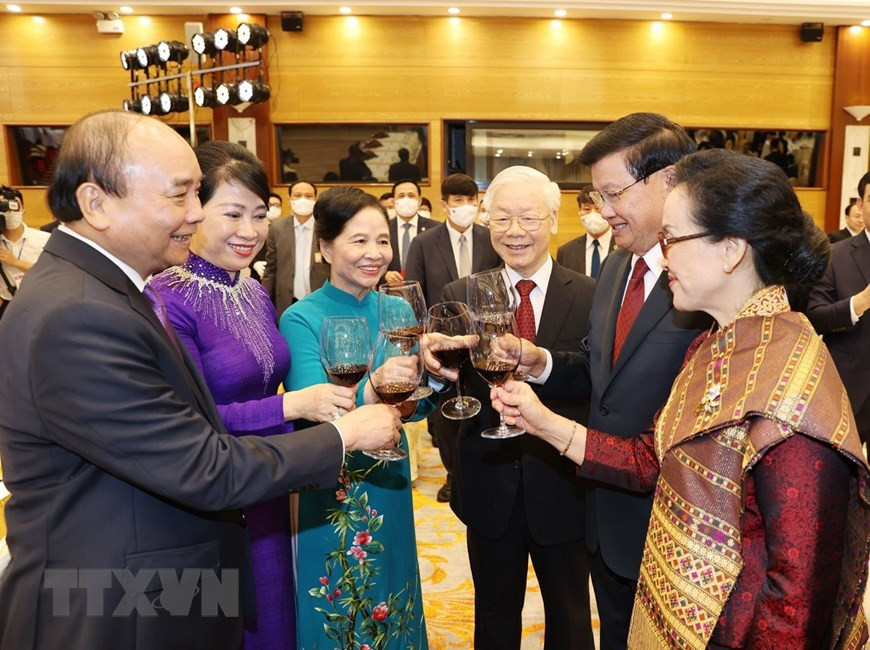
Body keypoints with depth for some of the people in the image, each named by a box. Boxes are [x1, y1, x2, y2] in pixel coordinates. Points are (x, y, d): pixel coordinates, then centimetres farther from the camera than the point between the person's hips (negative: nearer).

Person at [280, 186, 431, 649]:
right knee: (336, 610, 15)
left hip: (390, 481, 4)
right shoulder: (302, 319, -15)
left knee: (390, 599, 22)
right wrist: (373, 389, -44)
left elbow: (418, 405, -2)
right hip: (331, 491, -4)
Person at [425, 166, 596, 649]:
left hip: (562, 488, -1)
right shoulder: (460, 296, -4)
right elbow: (441, 384, -15)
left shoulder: (589, 296, -8)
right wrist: (435, 361, -38)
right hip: (489, 488, 2)